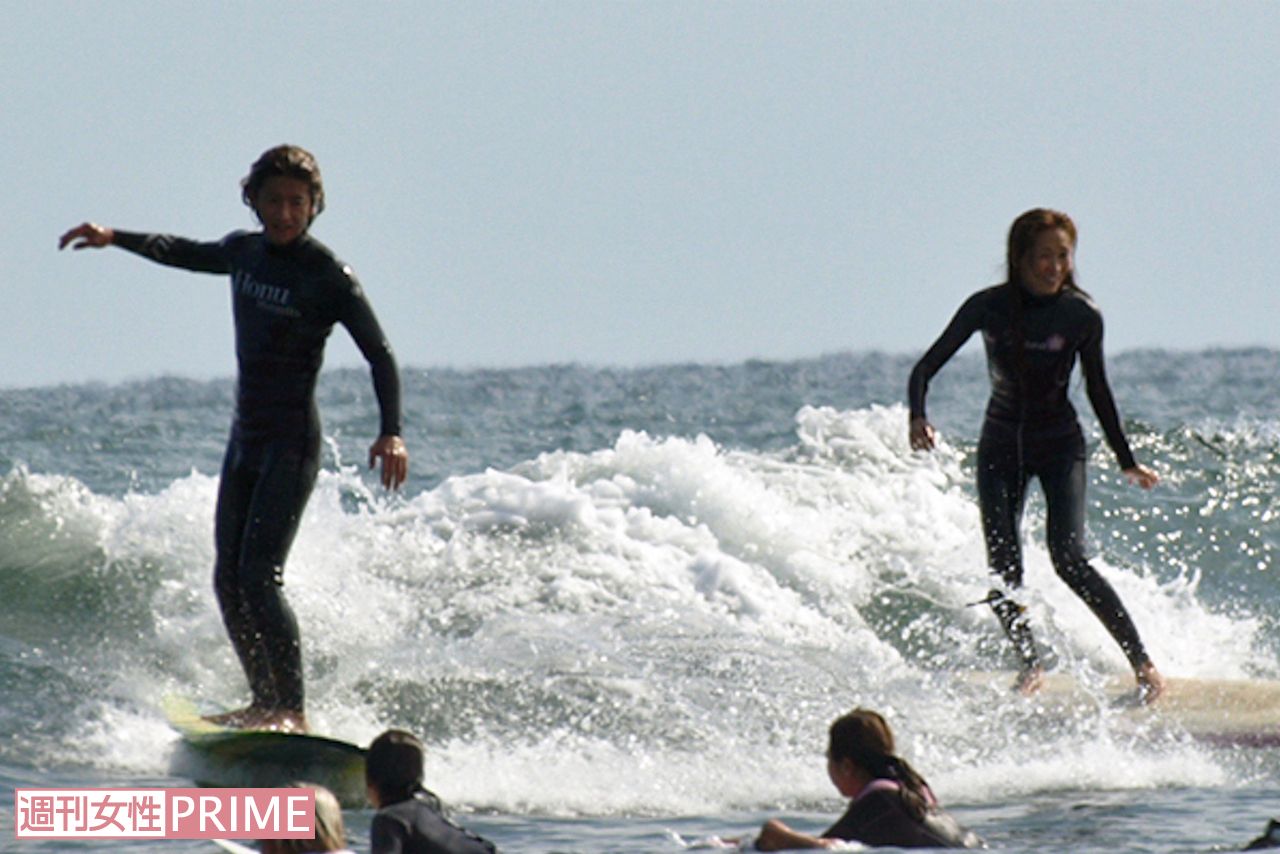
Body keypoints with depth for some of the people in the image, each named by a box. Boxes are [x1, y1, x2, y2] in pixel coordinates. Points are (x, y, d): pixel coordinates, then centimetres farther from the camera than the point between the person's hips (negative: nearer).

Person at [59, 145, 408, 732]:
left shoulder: (329, 278, -12)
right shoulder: (245, 251, 8)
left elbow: (380, 357, -13)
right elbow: (187, 254, 30)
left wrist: (391, 433, -26)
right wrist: (115, 239, 26)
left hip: (292, 445, -8)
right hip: (245, 440, 8)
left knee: (259, 575, -18)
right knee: (229, 581, 7)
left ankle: (294, 712, -17)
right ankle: (265, 703, 16)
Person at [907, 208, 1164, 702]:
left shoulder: (1081, 315, -12)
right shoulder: (988, 308, -11)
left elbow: (1098, 391, 2)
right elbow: (927, 368, -7)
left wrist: (1126, 462, 6)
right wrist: (917, 417, -26)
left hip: (1059, 445, -2)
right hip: (1001, 448, 2)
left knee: (1069, 559, -19)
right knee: (1003, 572, -6)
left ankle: (1143, 662, -13)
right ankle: (1030, 662, 19)